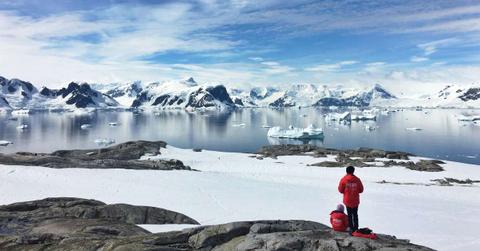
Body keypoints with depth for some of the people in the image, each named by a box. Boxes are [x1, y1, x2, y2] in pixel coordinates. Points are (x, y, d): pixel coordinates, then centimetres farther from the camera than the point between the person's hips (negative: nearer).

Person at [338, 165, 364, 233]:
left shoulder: (343, 179, -10)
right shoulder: (357, 179, -7)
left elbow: (340, 190, -4)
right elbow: (361, 190, 1)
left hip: (347, 200, -1)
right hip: (356, 201, 1)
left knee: (349, 215, 10)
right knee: (355, 215, 15)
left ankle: (351, 228, 10)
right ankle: (356, 228, 19)